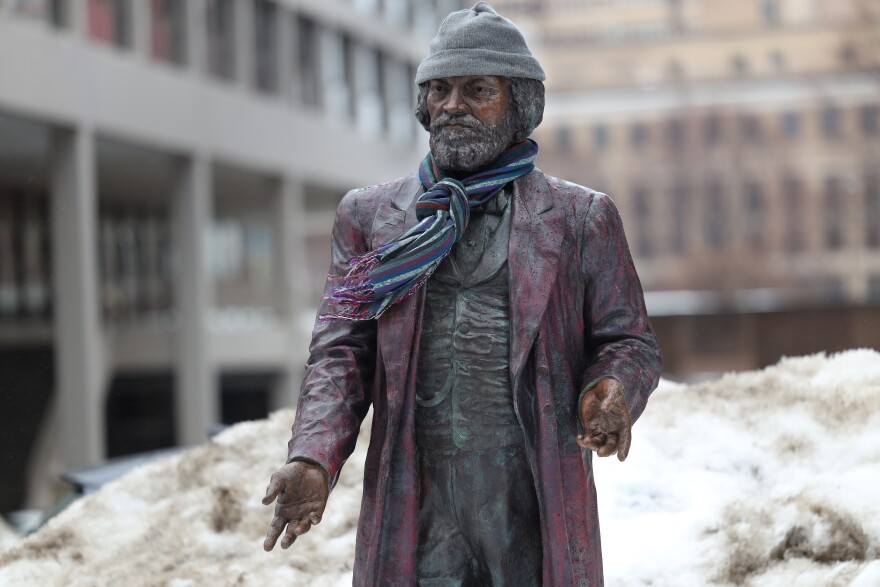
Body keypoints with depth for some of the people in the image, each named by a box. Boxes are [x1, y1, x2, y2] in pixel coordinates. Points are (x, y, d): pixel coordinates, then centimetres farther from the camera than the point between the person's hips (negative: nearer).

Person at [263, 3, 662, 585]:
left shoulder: (583, 218, 8)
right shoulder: (370, 215, 12)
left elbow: (629, 343, 10)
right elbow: (341, 351, 7)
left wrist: (611, 392, -14)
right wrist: (314, 456, -10)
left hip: (537, 517, -1)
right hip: (414, 520, 1)